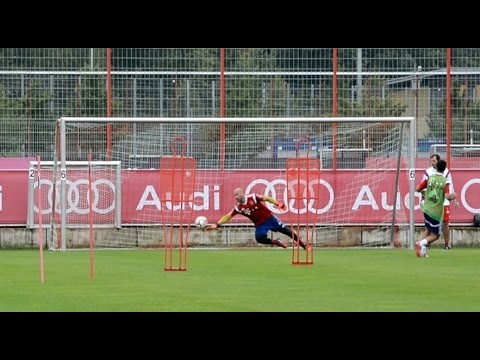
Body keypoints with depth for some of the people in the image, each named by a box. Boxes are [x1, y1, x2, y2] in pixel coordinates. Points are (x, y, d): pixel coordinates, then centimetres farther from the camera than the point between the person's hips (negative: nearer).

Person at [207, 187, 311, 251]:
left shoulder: (253, 197, -15)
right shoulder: (238, 207, -5)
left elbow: (266, 198, -16)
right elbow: (228, 216, -6)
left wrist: (277, 203, -28)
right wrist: (217, 224, -16)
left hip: (269, 218, -3)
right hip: (260, 225, 3)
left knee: (286, 231, 0)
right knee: (259, 238, -24)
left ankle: (304, 245, 11)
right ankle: (277, 242, -1)